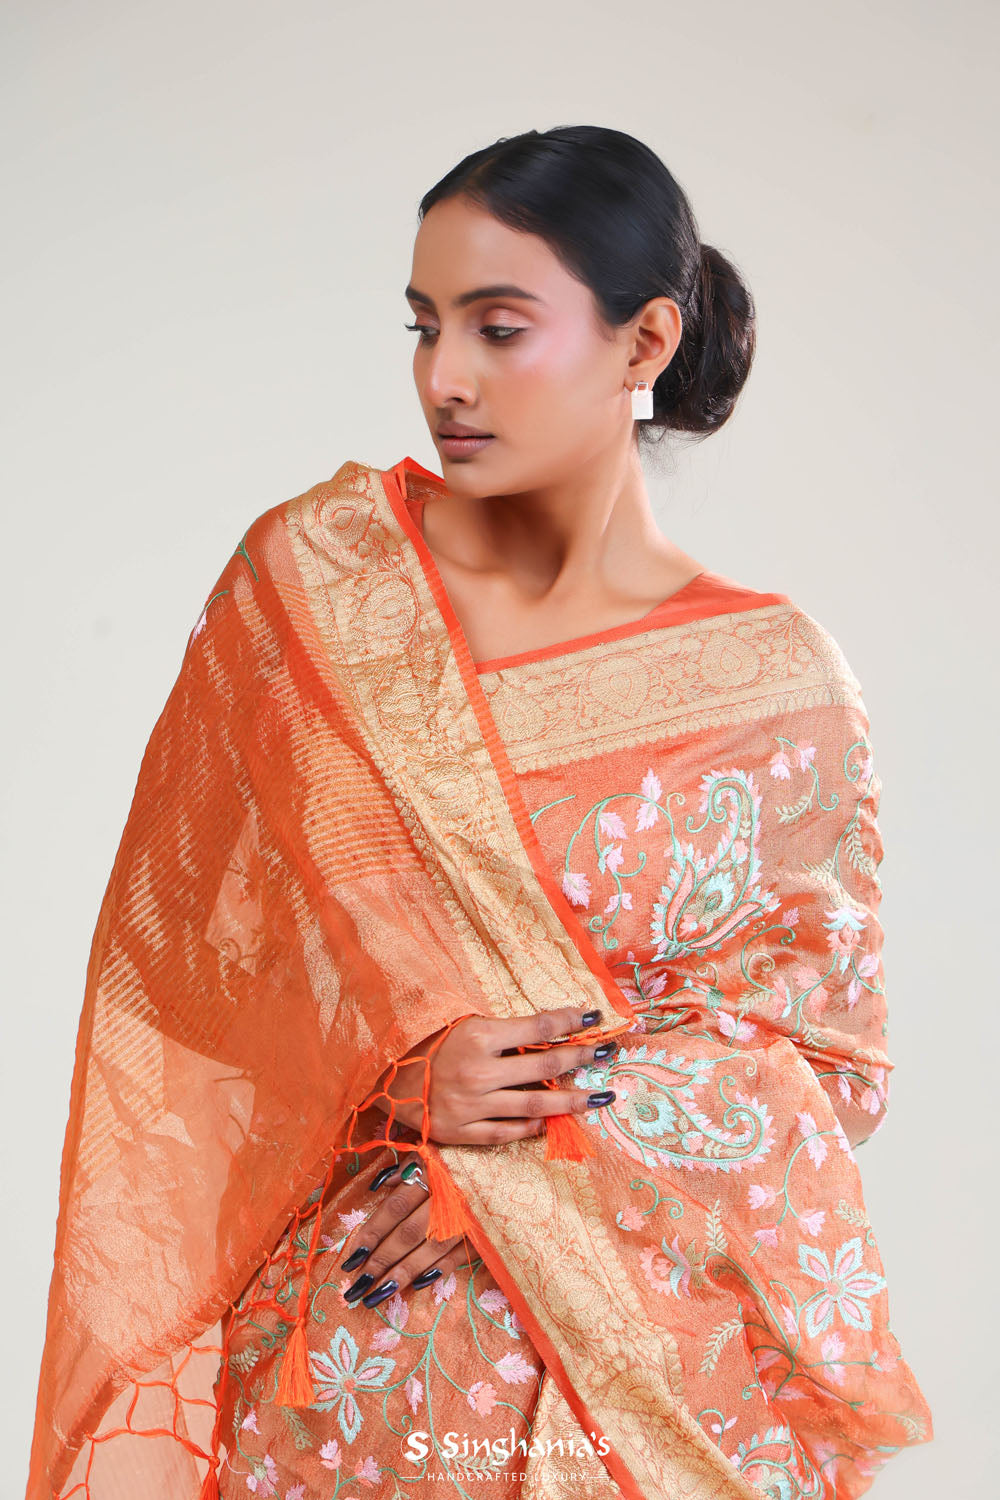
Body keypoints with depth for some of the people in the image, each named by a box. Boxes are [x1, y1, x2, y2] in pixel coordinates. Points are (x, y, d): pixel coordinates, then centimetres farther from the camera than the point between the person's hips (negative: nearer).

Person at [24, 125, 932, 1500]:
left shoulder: (780, 684, -6)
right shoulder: (313, 572, -4)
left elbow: (834, 1059, -3)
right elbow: (180, 944, -1)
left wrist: (545, 1146, -16)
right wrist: (392, 1080, -16)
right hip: (337, 1334, 1)